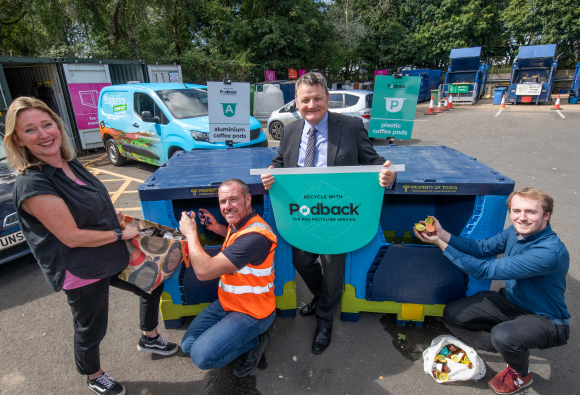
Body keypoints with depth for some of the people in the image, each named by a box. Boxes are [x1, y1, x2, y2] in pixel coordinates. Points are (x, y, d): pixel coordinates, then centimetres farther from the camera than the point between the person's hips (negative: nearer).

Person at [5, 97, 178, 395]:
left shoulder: (70, 164, 0)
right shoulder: (32, 185, -26)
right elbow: (72, 237, -26)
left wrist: (115, 216, 1)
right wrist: (121, 234, -17)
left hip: (111, 259, 8)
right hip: (81, 274, -8)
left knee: (152, 284, 22)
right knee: (91, 330, 16)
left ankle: (149, 339, 48)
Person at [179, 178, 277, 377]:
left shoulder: (255, 235, -33)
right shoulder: (238, 223, -2)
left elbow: (204, 271, -34)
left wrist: (190, 232, -19)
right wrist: (217, 228, 4)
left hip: (251, 312, -9)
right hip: (227, 302, 9)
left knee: (202, 356, -16)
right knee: (188, 345, 8)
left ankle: (256, 338, 4)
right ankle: (249, 338, 15)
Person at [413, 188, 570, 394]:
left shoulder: (550, 251, -34)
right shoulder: (517, 231, -10)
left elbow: (486, 270, -34)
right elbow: (482, 248, -4)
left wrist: (441, 244, -30)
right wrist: (442, 234, -20)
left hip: (545, 319, -7)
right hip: (510, 300, 7)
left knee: (503, 337, -37)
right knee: (452, 313, -2)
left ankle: (521, 373, -1)